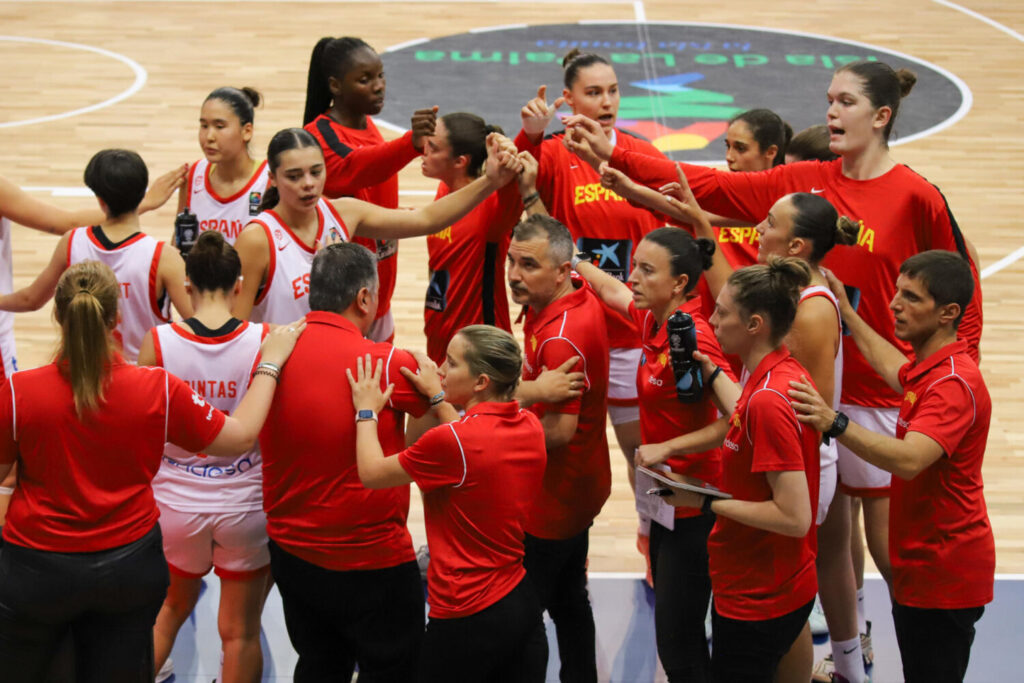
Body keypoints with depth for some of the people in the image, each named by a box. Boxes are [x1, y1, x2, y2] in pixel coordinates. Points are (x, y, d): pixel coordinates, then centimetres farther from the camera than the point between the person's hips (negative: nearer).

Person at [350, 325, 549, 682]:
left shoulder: (450, 441, -21)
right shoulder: (529, 426, 1)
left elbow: (371, 473, -6)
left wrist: (367, 412, 8)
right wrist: (438, 396, 26)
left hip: (469, 618, -7)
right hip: (523, 604, 7)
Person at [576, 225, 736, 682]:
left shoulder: (691, 338, -24)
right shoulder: (653, 319, 1)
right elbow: (611, 290, 24)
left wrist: (668, 448, -24)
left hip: (693, 509, -9)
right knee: (674, 633, 17)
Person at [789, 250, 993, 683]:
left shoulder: (954, 383, -23)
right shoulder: (927, 368, 9)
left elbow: (909, 459, -40)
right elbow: (894, 369, 36)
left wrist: (836, 424, -49)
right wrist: (846, 311, 41)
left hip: (943, 577, -11)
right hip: (922, 568, 11)